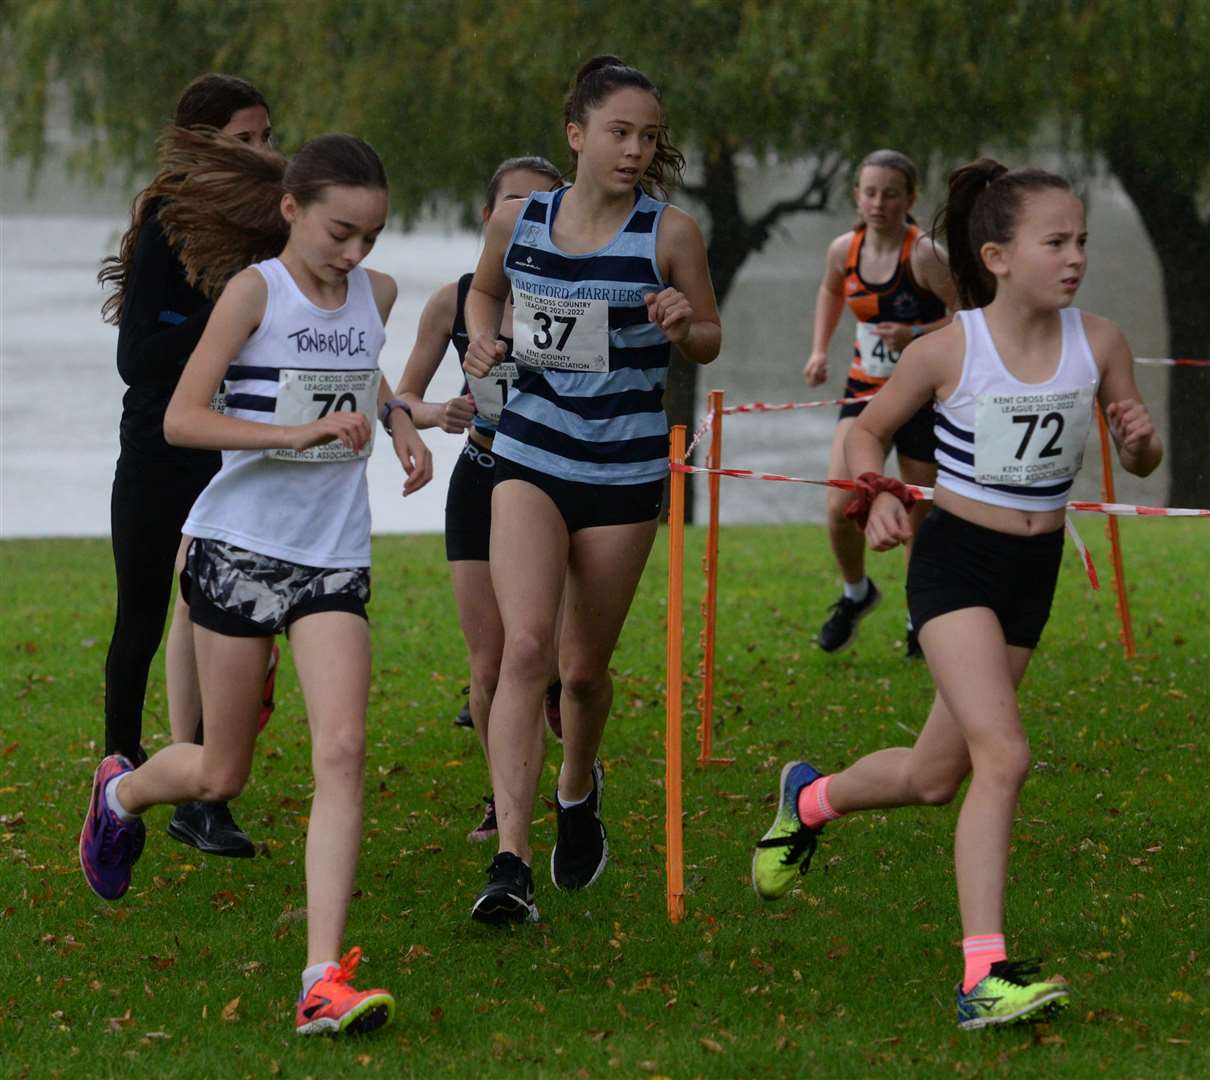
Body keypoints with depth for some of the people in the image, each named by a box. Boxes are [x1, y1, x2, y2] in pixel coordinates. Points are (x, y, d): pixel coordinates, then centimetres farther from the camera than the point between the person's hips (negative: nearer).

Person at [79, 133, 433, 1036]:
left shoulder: (377, 294, 7)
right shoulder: (255, 291, -9)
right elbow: (181, 419, -16)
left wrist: (397, 418, 11)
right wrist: (298, 433, -26)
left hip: (335, 560, 4)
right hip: (240, 547, -3)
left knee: (342, 751, -16)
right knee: (221, 775, 7)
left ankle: (324, 979, -20)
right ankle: (121, 791, 44)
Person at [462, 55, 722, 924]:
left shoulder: (670, 232, -6)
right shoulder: (517, 222, 0)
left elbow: (712, 338, 5)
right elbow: (485, 290, 21)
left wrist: (682, 325, -18)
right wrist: (484, 337, -1)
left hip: (625, 470, 0)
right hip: (530, 458, 0)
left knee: (586, 666, 11)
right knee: (526, 645, -18)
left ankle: (579, 788, 45)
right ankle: (511, 862, -22)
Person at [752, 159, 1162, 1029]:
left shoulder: (1098, 343, -5)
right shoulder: (949, 350, -14)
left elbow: (1142, 462, 6)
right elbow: (868, 431, 2)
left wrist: (1140, 441, -17)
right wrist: (877, 496, -16)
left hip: (1035, 570, 5)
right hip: (955, 560, -5)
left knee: (935, 776, 14)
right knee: (1003, 754, -21)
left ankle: (811, 797, 46)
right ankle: (984, 975, -20)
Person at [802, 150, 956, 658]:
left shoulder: (924, 254, -18)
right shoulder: (844, 250, -2)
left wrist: (916, 335, -28)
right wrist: (820, 349, 11)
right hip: (865, 390, 4)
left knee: (920, 518, 4)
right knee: (839, 505, -11)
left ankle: (922, 621, 27)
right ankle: (856, 593, 19)